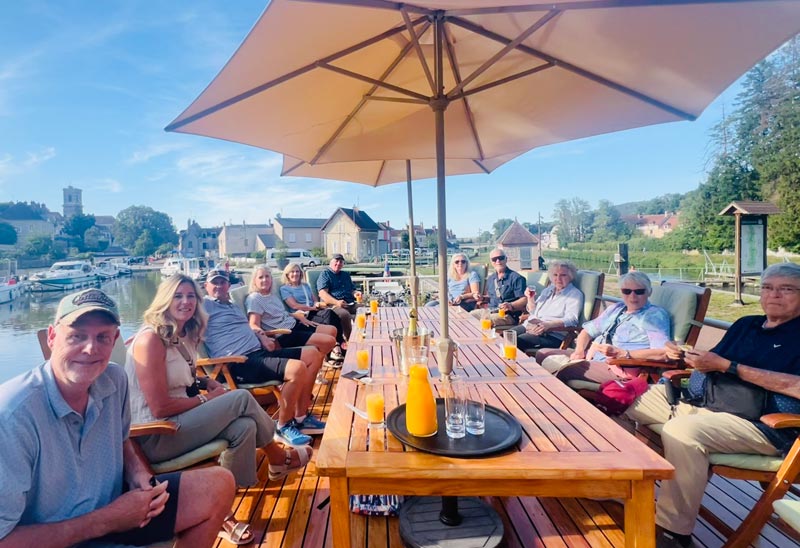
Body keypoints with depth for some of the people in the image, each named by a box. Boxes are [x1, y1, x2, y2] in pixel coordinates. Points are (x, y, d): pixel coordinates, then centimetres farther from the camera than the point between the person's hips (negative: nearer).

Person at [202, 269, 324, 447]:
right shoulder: (204, 304, 0)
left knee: (313, 354, 4)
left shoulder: (234, 306, 28)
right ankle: (283, 427, -8)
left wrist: (261, 336, 13)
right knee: (298, 368, -31)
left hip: (259, 352, 10)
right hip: (239, 362, -10)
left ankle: (300, 418, 9)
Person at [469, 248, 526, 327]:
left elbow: (524, 300, -12)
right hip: (490, 311, 7)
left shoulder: (516, 278, -5)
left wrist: (511, 306, -29)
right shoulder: (491, 279, 19)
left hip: (507, 315, -7)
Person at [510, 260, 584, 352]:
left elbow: (571, 320, -16)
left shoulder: (575, 294, -1)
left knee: (518, 341, -30)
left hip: (551, 334, -7)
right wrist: (530, 298, 8)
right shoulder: (548, 289, 21)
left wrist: (548, 325, -32)